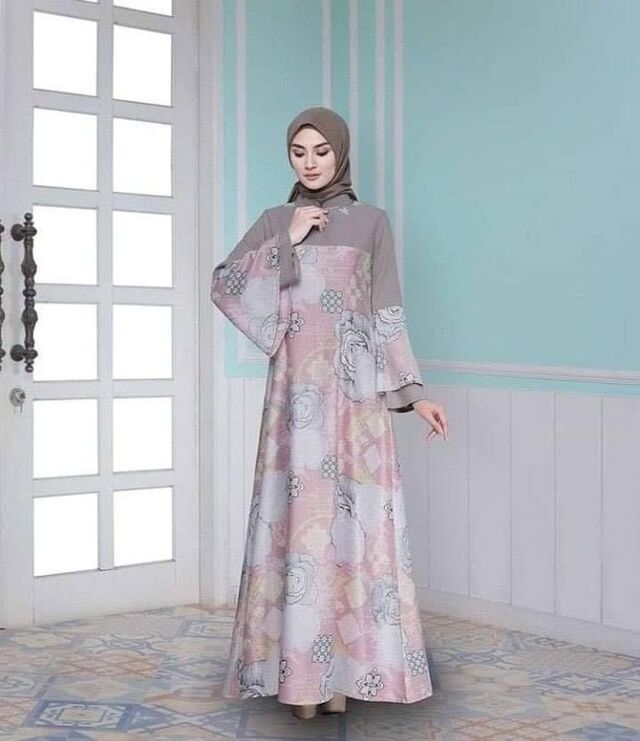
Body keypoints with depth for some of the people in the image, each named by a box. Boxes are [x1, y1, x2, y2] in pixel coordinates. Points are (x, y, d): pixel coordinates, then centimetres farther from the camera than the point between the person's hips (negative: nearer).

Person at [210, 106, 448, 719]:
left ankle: (342, 669, 3)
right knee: (297, 518, -2)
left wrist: (413, 392, -1)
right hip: (297, 387, 1)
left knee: (351, 517, -4)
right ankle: (298, 669, 4)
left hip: (354, 388, -1)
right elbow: (223, 284, 2)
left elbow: (389, 314, 6)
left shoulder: (371, 221, 9)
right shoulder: (275, 221, 13)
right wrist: (287, 243, -6)